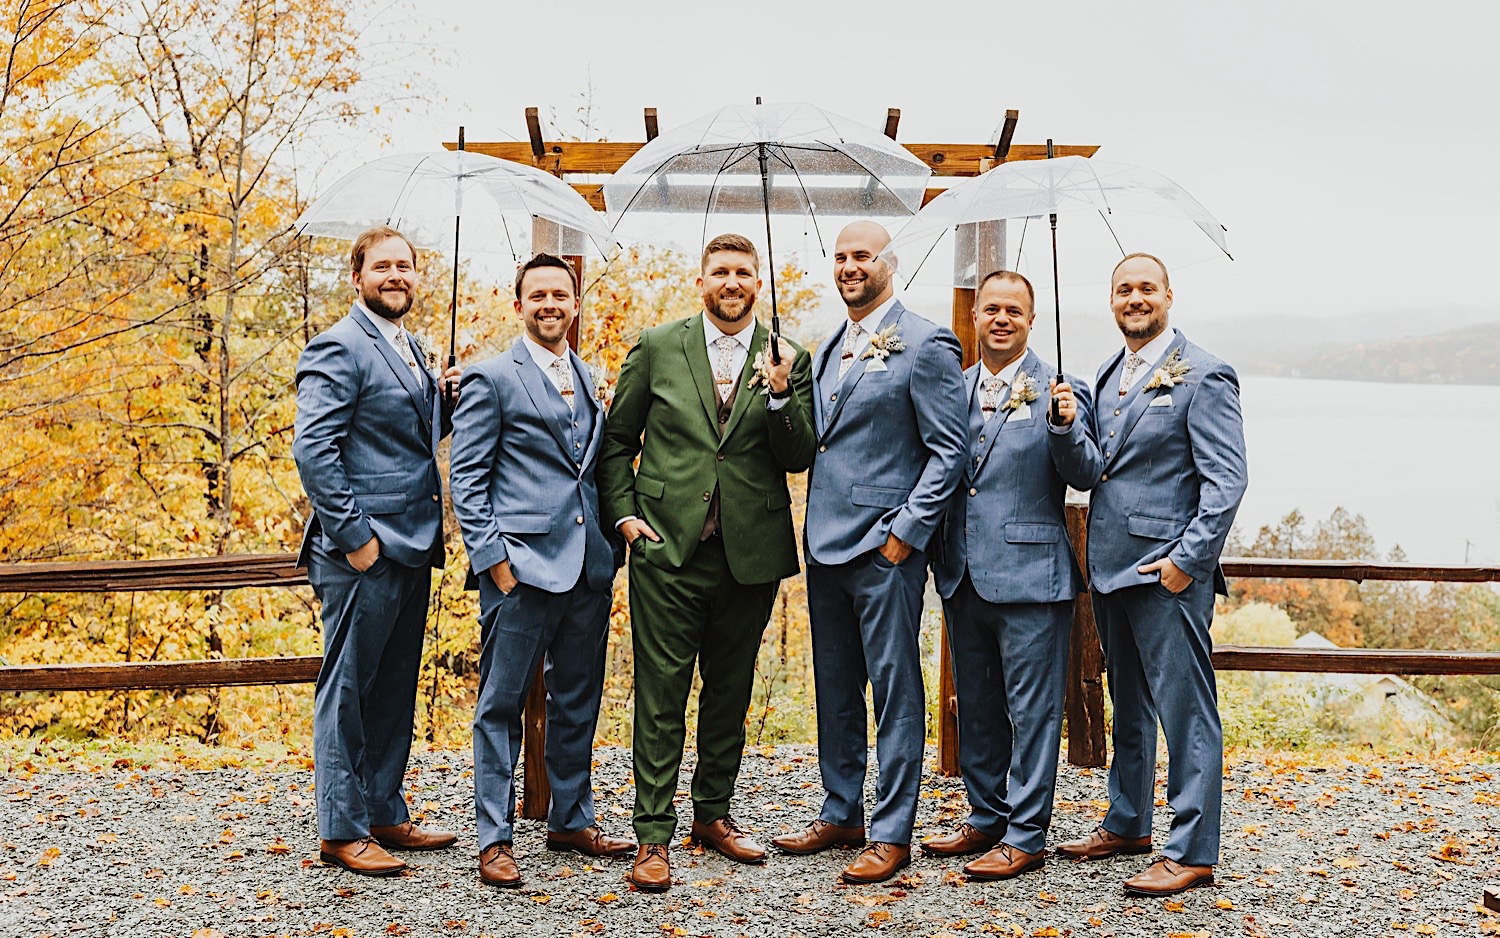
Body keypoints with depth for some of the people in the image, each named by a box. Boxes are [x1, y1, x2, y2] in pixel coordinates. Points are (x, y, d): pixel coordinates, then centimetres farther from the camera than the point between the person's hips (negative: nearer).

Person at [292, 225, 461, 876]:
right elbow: (312, 449, -18)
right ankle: (342, 831, 11)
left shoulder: (408, 351, 19)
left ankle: (385, 815, 26)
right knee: (346, 691, 1)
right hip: (363, 553, -9)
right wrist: (354, 536, -19)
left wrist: (444, 400, 4)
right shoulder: (339, 349, -10)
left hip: (410, 551, 9)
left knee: (394, 689, 15)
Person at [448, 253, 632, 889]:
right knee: (502, 704, 1)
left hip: (590, 567, 6)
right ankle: (495, 838, 11)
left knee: (578, 700, 14)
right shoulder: (491, 378, -2)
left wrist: (612, 540, 10)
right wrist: (492, 558, -12)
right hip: (523, 565, -6)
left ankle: (572, 821, 27)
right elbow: (465, 477, -5)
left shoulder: (589, 380, 16)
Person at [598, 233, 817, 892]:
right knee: (661, 694, -1)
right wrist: (623, 512, -1)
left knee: (730, 690, 14)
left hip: (752, 553, 2)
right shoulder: (656, 348, 4)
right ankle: (653, 835, 7)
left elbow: (799, 458, 0)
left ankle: (713, 814, 30)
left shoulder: (788, 361, 6)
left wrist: (781, 393, -15)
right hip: (668, 547, -2)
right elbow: (617, 439, 10)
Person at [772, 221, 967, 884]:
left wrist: (907, 532, -15)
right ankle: (840, 814, 27)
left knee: (894, 688, 1)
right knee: (835, 687, 15)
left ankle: (891, 832, 10)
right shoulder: (829, 349, 16)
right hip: (826, 541, 8)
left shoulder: (926, 345, -7)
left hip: (885, 547, -8)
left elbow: (949, 450, -11)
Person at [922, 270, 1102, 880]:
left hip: (1030, 572, -6)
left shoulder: (1059, 391, -4)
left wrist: (1067, 425, -27)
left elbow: (1085, 476, -11)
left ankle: (1026, 836, 11)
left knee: (1032, 709, 1)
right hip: (962, 572, 6)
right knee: (976, 706, 16)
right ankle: (985, 818, 30)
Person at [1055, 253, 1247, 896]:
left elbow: (1226, 479, -13)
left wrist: (1187, 559, -18)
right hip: (1110, 565, 8)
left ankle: (1192, 851, 6)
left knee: (1185, 710, -3)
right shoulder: (1108, 375, 16)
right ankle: (1127, 825, 32)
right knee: (1128, 705, 18)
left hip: (1167, 570, -8)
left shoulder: (1203, 377, -8)